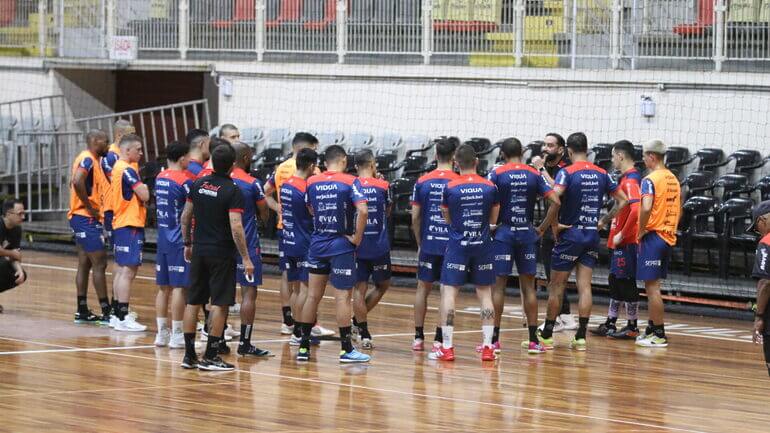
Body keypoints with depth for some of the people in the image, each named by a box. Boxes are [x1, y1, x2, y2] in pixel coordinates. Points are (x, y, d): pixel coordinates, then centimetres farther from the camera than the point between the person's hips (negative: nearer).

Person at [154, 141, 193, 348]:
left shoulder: (160, 178, 9)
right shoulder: (184, 181, -14)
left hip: (163, 237, 8)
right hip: (180, 240, -7)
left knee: (164, 287, 11)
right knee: (179, 287, -3)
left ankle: (162, 333, 15)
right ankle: (176, 335, -2)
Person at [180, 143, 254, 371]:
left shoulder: (198, 184, 3)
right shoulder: (233, 191, -14)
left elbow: (185, 217, 10)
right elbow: (236, 228, -19)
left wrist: (188, 243, 22)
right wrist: (246, 258, -14)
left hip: (199, 250, 6)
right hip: (221, 253, -6)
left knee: (193, 302, 10)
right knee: (219, 304, 0)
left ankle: (189, 355, 13)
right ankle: (210, 357, -1)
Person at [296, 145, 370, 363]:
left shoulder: (312, 182, 4)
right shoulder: (350, 182, -10)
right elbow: (362, 210, -21)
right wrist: (357, 237, -11)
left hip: (317, 244, 4)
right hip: (342, 246, -4)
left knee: (313, 296, 9)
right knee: (342, 298, -1)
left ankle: (303, 347, 11)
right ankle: (346, 349, 2)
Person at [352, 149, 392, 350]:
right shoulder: (382, 186, -4)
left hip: (357, 245, 1)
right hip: (379, 246, -1)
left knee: (360, 288, 4)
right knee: (382, 286, 19)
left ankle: (364, 335, 2)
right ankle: (358, 320, 14)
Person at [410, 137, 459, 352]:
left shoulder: (422, 182, 0)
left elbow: (415, 217, 3)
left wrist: (419, 243, 13)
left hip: (428, 243, 2)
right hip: (451, 244, -2)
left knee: (423, 288, 11)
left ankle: (418, 337, 11)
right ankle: (439, 339, 3)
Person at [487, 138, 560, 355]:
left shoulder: (497, 173, -3)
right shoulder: (534, 175, 4)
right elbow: (556, 202, -2)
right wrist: (542, 228, 4)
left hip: (504, 233, -3)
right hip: (527, 233, 3)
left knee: (498, 284, 2)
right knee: (528, 286, 8)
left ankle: (494, 339, 0)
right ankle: (533, 340, 7)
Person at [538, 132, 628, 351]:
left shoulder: (566, 173, -9)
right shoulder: (601, 174, 6)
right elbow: (623, 200, 11)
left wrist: (554, 226, -14)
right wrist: (604, 221, 12)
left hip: (570, 234, -4)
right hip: (592, 235, 4)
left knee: (557, 285, 6)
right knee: (584, 286, 3)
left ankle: (547, 335, 11)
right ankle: (581, 336, 0)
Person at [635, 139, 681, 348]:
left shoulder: (650, 180, -14)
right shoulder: (673, 179, 13)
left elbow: (646, 208, -27)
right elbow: (679, 209, 20)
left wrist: (641, 231, -15)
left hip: (652, 236, -9)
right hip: (669, 236, 9)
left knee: (652, 286, -4)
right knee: (653, 285, 17)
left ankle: (659, 335, -3)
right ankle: (652, 329, 23)